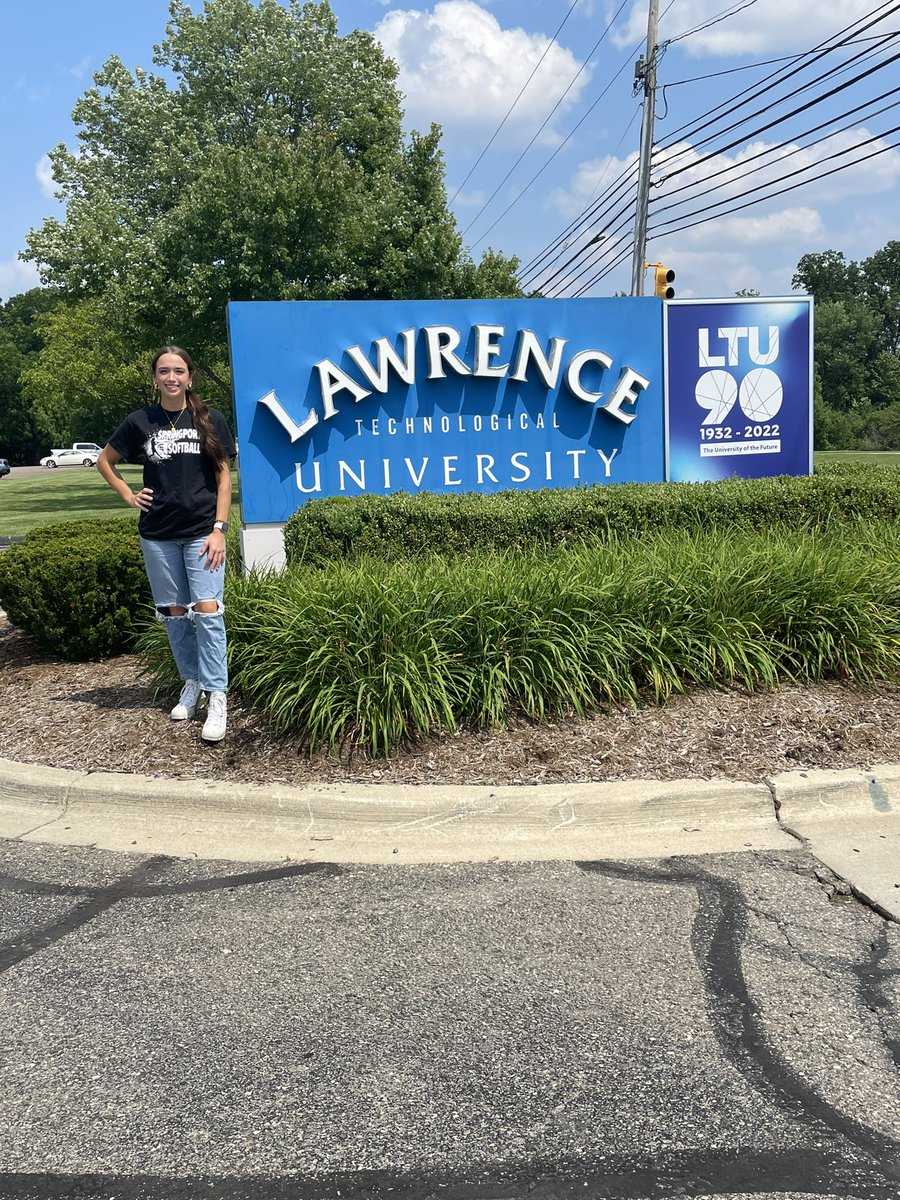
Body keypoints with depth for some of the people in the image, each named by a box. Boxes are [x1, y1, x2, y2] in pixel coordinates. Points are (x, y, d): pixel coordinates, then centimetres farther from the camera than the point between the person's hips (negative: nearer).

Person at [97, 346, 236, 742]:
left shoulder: (210, 420, 1)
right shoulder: (140, 422, 5)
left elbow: (223, 476, 1)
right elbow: (104, 461, 19)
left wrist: (219, 528, -7)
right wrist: (128, 495, 5)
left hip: (202, 531, -2)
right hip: (158, 535, 2)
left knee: (207, 611, -10)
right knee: (174, 613, 8)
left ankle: (217, 697, -7)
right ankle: (191, 683, 24)